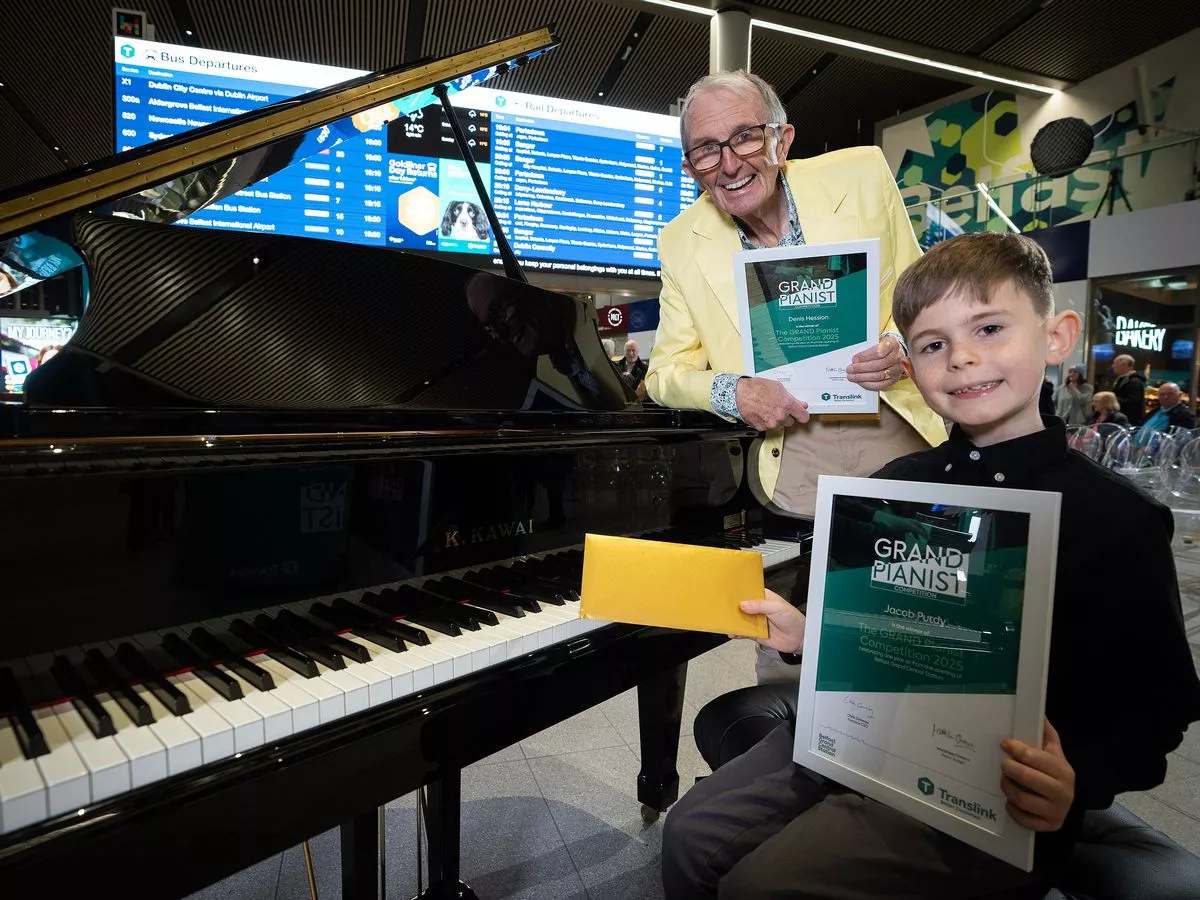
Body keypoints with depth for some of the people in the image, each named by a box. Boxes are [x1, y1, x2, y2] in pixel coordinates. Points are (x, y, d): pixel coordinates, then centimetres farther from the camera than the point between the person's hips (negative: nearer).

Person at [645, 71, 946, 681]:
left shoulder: (861, 174, 1)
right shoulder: (683, 242, 2)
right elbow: (666, 371, 4)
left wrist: (902, 344, -12)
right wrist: (730, 392, -16)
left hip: (901, 434, 2)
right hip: (792, 461, -1)